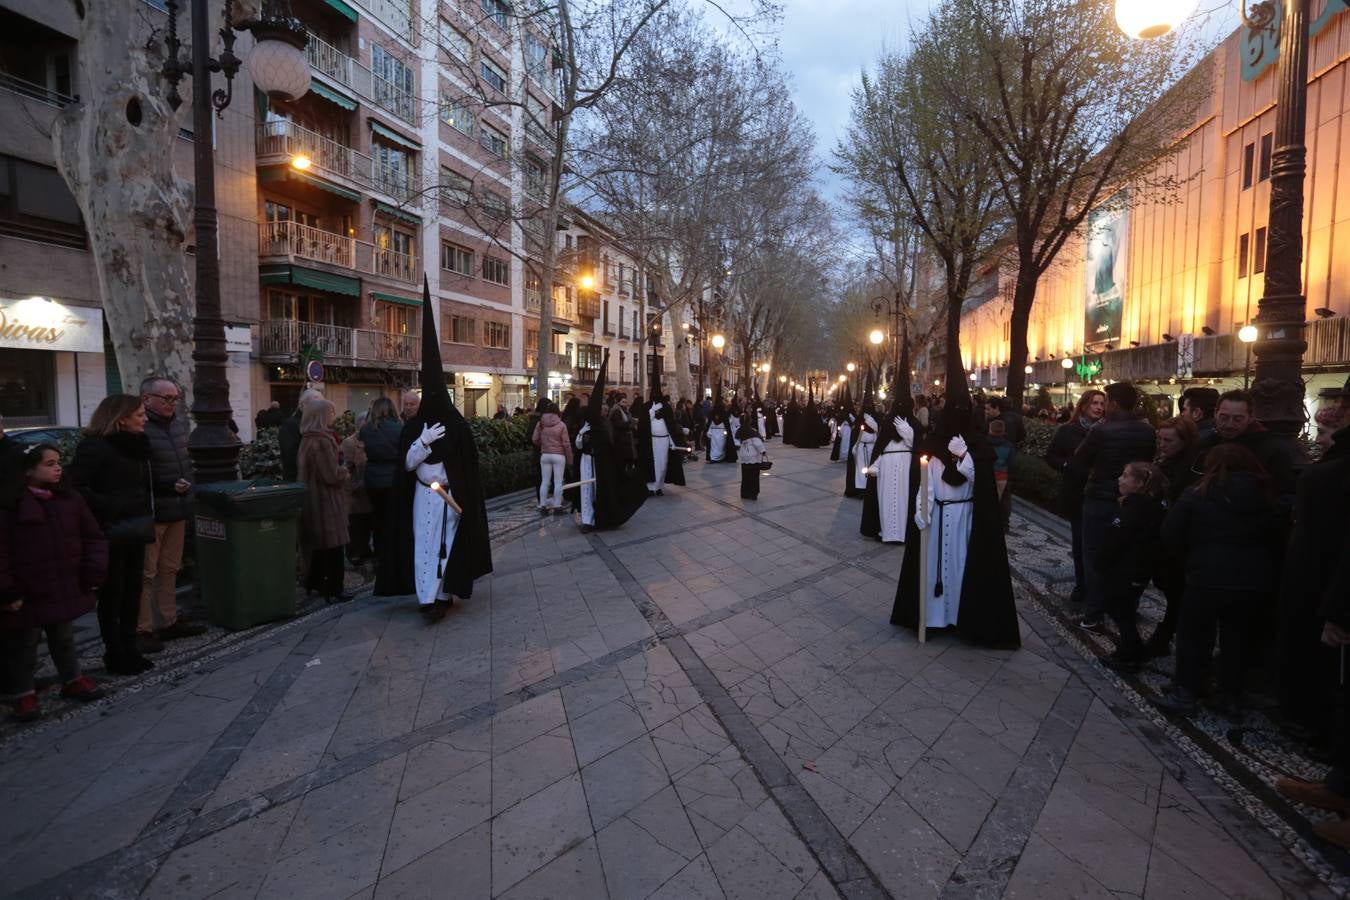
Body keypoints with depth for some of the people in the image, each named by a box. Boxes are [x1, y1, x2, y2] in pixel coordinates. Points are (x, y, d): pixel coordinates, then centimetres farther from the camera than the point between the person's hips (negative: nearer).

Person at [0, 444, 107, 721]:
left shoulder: (71, 500, 2)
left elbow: (94, 538, 7)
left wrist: (93, 574, -1)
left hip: (67, 591, 5)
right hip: (27, 596, -4)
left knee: (64, 638, 20)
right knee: (24, 646, 10)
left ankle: (72, 680, 35)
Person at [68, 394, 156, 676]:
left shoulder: (136, 443, 11)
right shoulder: (95, 446, -13)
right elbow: (76, 486, -20)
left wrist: (147, 516, 10)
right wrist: (110, 507, -24)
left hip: (135, 530, 7)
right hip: (112, 532, -7)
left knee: (132, 591, 13)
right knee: (112, 594, 3)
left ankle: (129, 650, 24)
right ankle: (115, 656, 15)